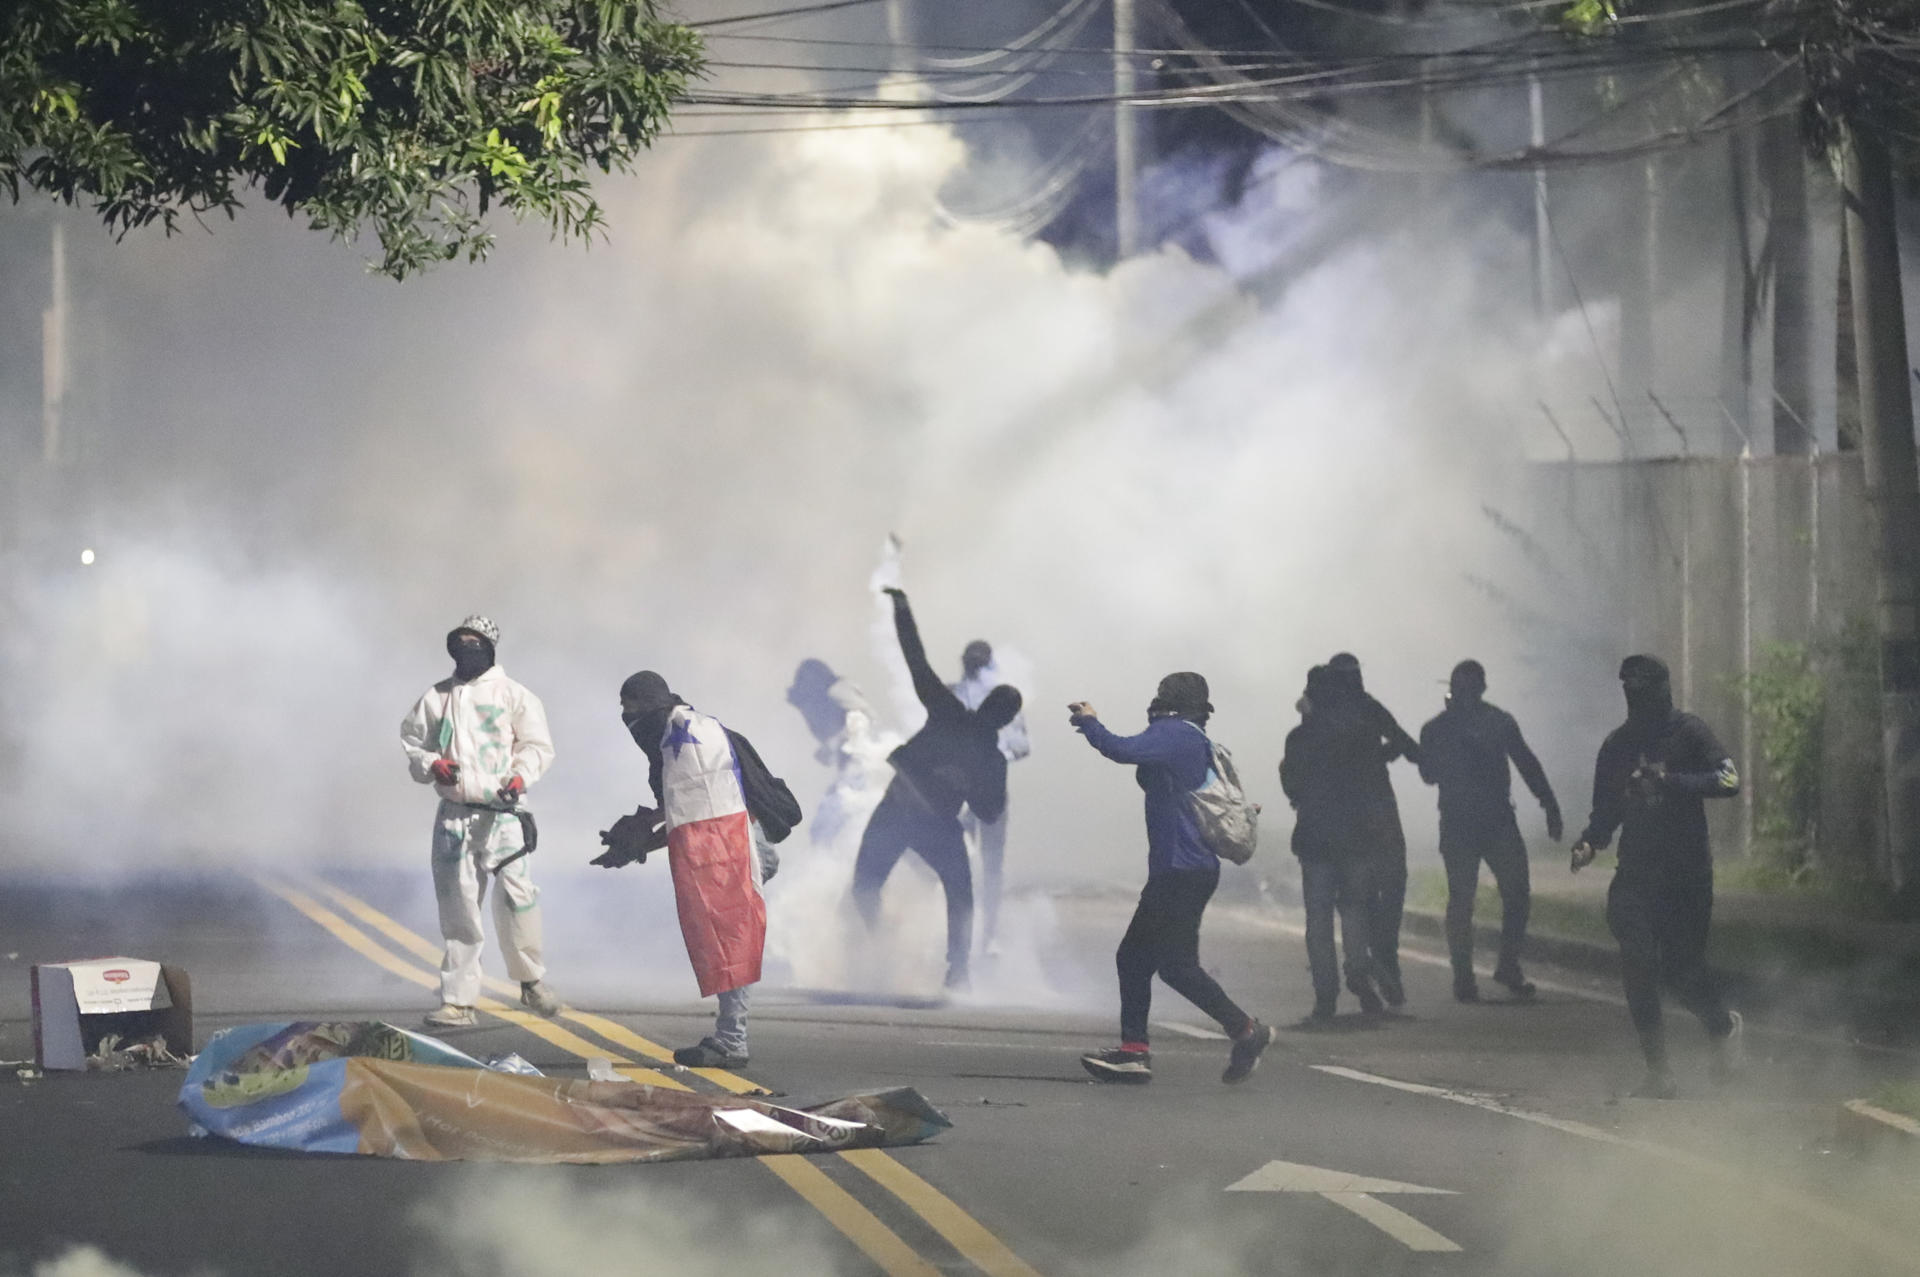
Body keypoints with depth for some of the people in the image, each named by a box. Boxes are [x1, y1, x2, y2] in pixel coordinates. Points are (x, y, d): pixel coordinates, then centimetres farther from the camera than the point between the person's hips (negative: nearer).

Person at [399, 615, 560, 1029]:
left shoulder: (513, 695, 4)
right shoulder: (436, 698, 12)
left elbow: (538, 745, 3)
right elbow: (411, 742, 18)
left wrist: (520, 776, -15)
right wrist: (431, 765, -3)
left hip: (500, 812, -3)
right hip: (453, 814, 3)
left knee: (515, 894, -13)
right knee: (457, 908, 1)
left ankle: (531, 980, 9)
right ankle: (458, 1001, 4)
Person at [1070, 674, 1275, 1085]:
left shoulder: (1176, 734, -11)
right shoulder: (1197, 743, 19)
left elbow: (1122, 750, -23)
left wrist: (1089, 722, -10)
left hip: (1183, 869, -10)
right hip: (1173, 870, 10)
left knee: (1176, 965, -10)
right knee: (1132, 957, 9)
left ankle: (1245, 1030, -3)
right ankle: (1134, 1051, 6)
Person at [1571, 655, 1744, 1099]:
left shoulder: (1689, 733, -3)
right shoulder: (1617, 743, 10)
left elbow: (1728, 779, -16)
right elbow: (1606, 808, 15)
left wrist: (1670, 781, -26)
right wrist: (1589, 844, -5)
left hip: (1686, 870, -3)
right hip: (1636, 873, 4)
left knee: (1681, 965, -2)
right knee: (1637, 968, -9)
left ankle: (1723, 1026, 31)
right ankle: (1658, 1072, -3)